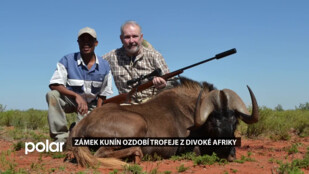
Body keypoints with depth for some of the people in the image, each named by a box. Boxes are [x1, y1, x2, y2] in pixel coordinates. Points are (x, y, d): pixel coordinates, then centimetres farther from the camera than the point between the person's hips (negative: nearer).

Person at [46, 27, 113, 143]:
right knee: (52, 95, -32)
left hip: (91, 105, 1)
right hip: (69, 100, -1)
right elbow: (54, 85, -22)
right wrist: (76, 96, -35)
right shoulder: (67, 60, -12)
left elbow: (102, 95, 1)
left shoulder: (104, 66, -6)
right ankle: (61, 136, -25)